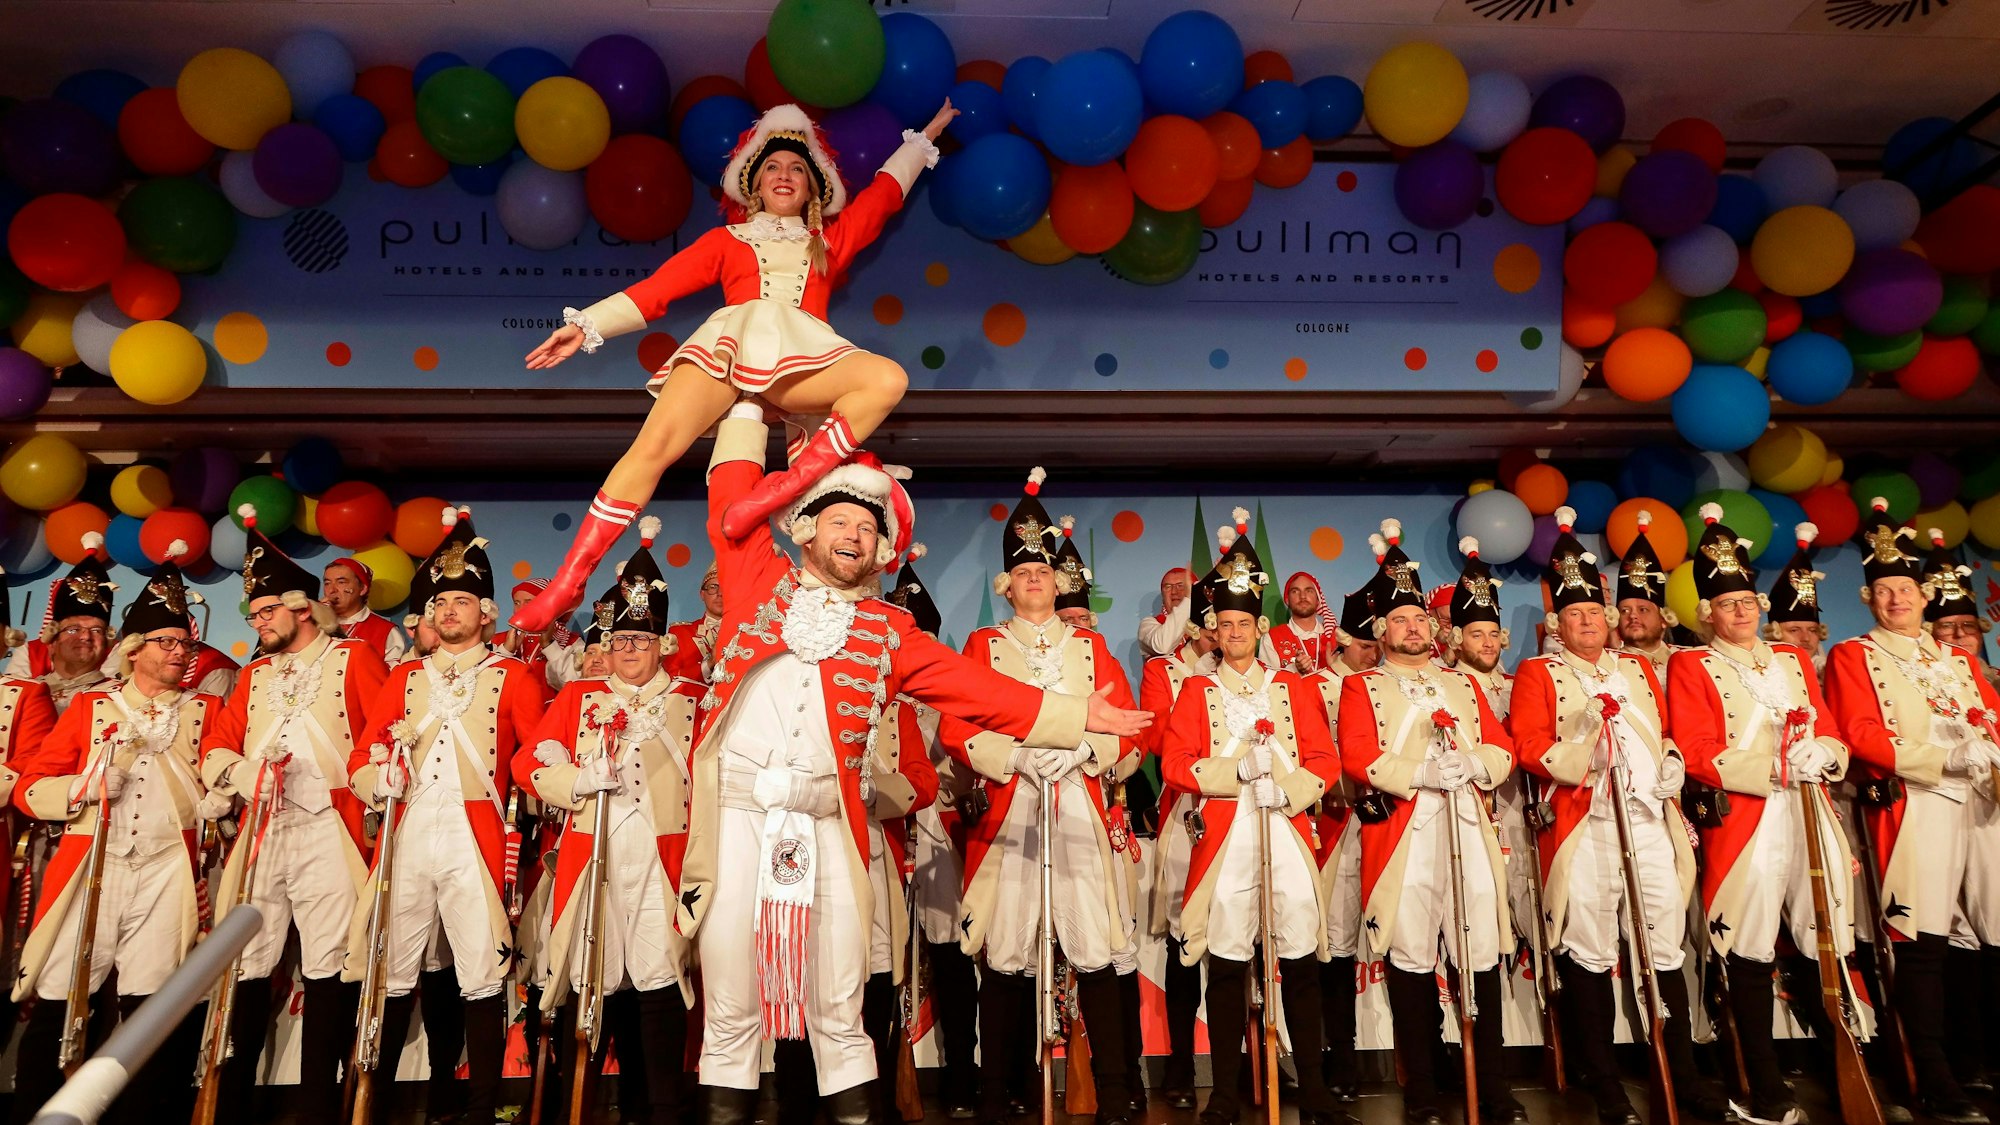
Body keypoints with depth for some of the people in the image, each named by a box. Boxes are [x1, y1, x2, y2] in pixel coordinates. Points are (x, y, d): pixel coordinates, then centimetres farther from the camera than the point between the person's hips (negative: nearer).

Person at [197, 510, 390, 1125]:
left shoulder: (352, 660, 5)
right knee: (245, 964, 7)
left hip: (326, 833, -5)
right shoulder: (255, 674, 22)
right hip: (259, 833, 5)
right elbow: (217, 742, 16)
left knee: (328, 968, -3)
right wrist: (241, 776, -4)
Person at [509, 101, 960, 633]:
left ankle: (785, 486, -37)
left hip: (800, 360, 1)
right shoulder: (726, 240, 27)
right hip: (730, 343, -1)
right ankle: (568, 580, -26)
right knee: (654, 445, -26)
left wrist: (926, 135, 48)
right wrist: (586, 324, 10)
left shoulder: (832, 239, 31)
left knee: (888, 379, -31)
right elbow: (656, 289, 19)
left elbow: (886, 189, 40)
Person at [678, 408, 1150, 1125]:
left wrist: (1073, 716, 5)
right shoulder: (760, 579, 13)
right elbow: (733, 500, 12)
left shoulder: (889, 631, 12)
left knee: (839, 1008, 6)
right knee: (730, 1007, 5)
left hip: (824, 820, 1)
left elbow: (976, 687, 9)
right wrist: (749, 408, 19)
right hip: (734, 806, 0)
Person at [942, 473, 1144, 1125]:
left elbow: (1126, 727, 8)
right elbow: (956, 730, 0)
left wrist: (1080, 748, -10)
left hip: (1084, 811, 1)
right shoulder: (983, 646, 10)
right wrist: (1017, 756, -13)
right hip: (1008, 813, -1)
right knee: (1006, 958, 0)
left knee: (1096, 952, -1)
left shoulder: (1091, 646, 14)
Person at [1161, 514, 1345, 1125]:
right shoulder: (1197, 691, 9)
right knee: (1227, 965, 2)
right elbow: (1176, 763, -1)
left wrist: (1286, 785, -11)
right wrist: (1236, 769, -13)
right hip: (1224, 836, -1)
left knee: (1301, 961, 4)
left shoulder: (1295, 687, 13)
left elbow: (1325, 759, 7)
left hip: (1288, 830, 1)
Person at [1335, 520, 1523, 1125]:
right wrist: (1425, 773, -19)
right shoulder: (1361, 686, 6)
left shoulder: (1462, 683, 20)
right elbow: (1358, 758, -7)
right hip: (1403, 833, -3)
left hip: (1470, 830, 4)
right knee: (1412, 960, 1)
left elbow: (1502, 747, 13)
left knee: (1482, 956, 3)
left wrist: (1471, 763, -9)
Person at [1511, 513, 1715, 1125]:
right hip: (1582, 825, -4)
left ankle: (1684, 1075, 19)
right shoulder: (1537, 673, 5)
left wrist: (1673, 763, 3)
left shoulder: (1638, 669, 19)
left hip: (1650, 819, 4)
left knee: (1666, 946, 7)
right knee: (1589, 952, 0)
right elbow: (1527, 745, -5)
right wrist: (1578, 747, -20)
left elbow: (1667, 732, 23)